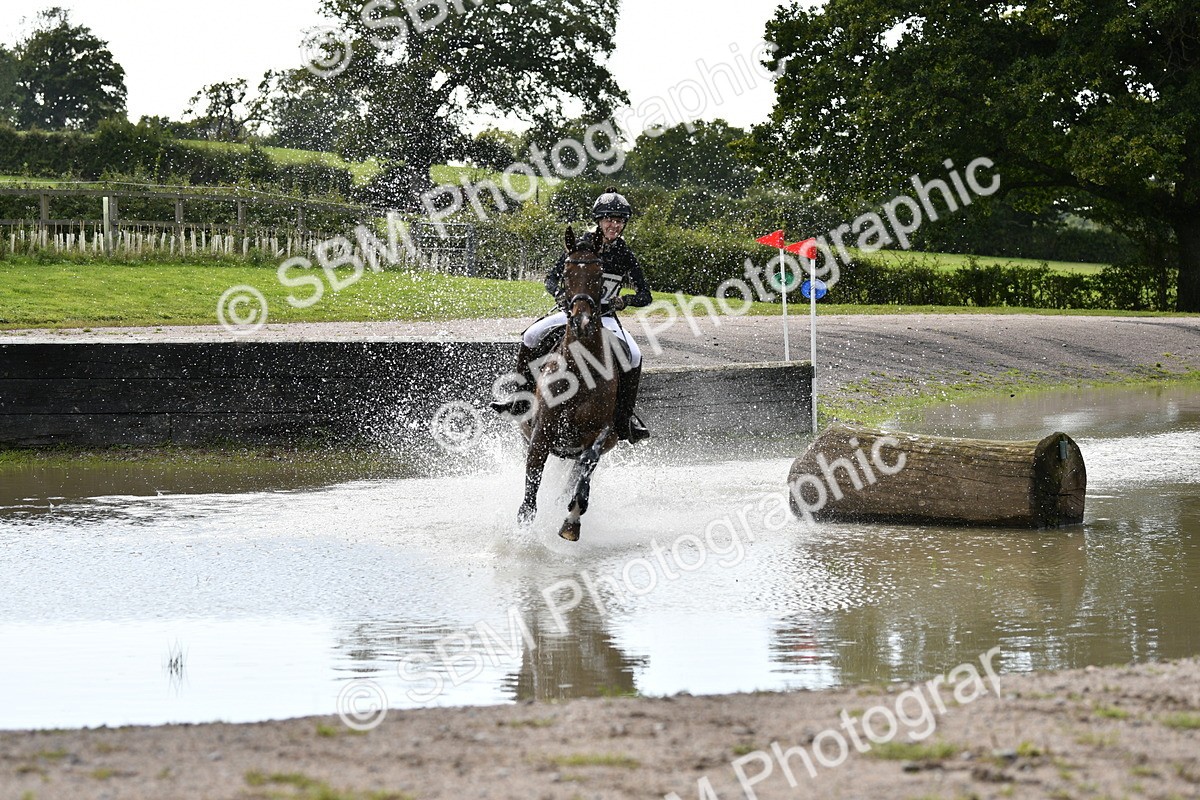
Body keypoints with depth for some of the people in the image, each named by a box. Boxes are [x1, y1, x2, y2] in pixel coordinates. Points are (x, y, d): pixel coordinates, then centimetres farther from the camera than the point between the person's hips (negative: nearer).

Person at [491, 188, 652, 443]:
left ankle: (625, 415, -15)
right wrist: (559, 294, -26)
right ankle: (522, 397, -8)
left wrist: (624, 300, -26)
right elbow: (551, 279, -3)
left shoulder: (625, 256, -5)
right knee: (530, 337, -23)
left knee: (633, 356, -27)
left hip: (606, 316, -1)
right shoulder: (581, 245, -6)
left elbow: (645, 296, -5)